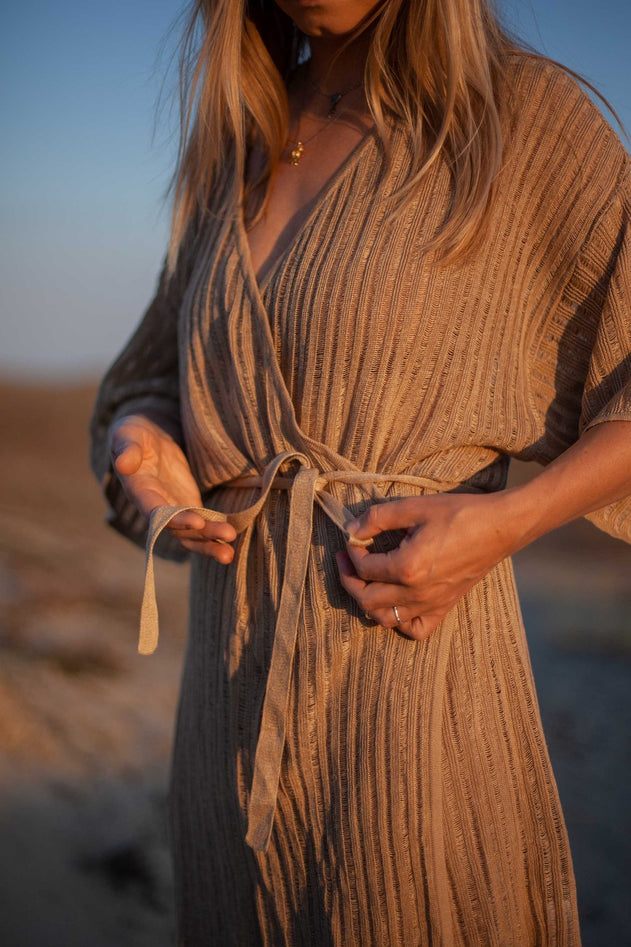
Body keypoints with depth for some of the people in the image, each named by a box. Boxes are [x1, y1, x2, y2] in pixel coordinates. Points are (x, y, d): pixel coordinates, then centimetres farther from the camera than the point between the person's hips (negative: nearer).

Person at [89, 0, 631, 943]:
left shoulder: (524, 113, -3)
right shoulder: (230, 151, 13)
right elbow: (150, 375, 23)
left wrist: (507, 521, -17)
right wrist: (136, 437, 0)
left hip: (410, 648, -5)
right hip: (235, 667, 5)